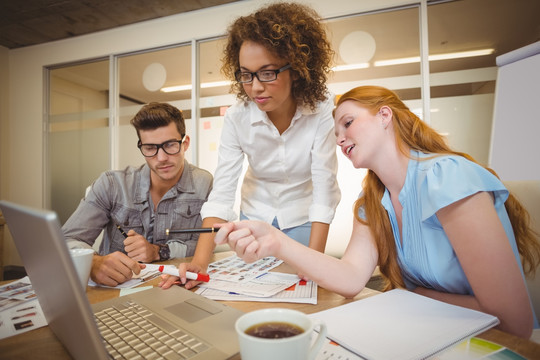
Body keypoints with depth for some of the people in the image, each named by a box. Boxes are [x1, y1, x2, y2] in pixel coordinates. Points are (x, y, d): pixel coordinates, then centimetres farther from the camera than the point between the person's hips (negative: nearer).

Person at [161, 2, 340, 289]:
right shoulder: (237, 118, -18)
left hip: (302, 220, -1)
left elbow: (324, 189, -24)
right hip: (254, 217, 2)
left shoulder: (322, 111, -24)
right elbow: (221, 192, -21)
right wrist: (199, 262, -31)